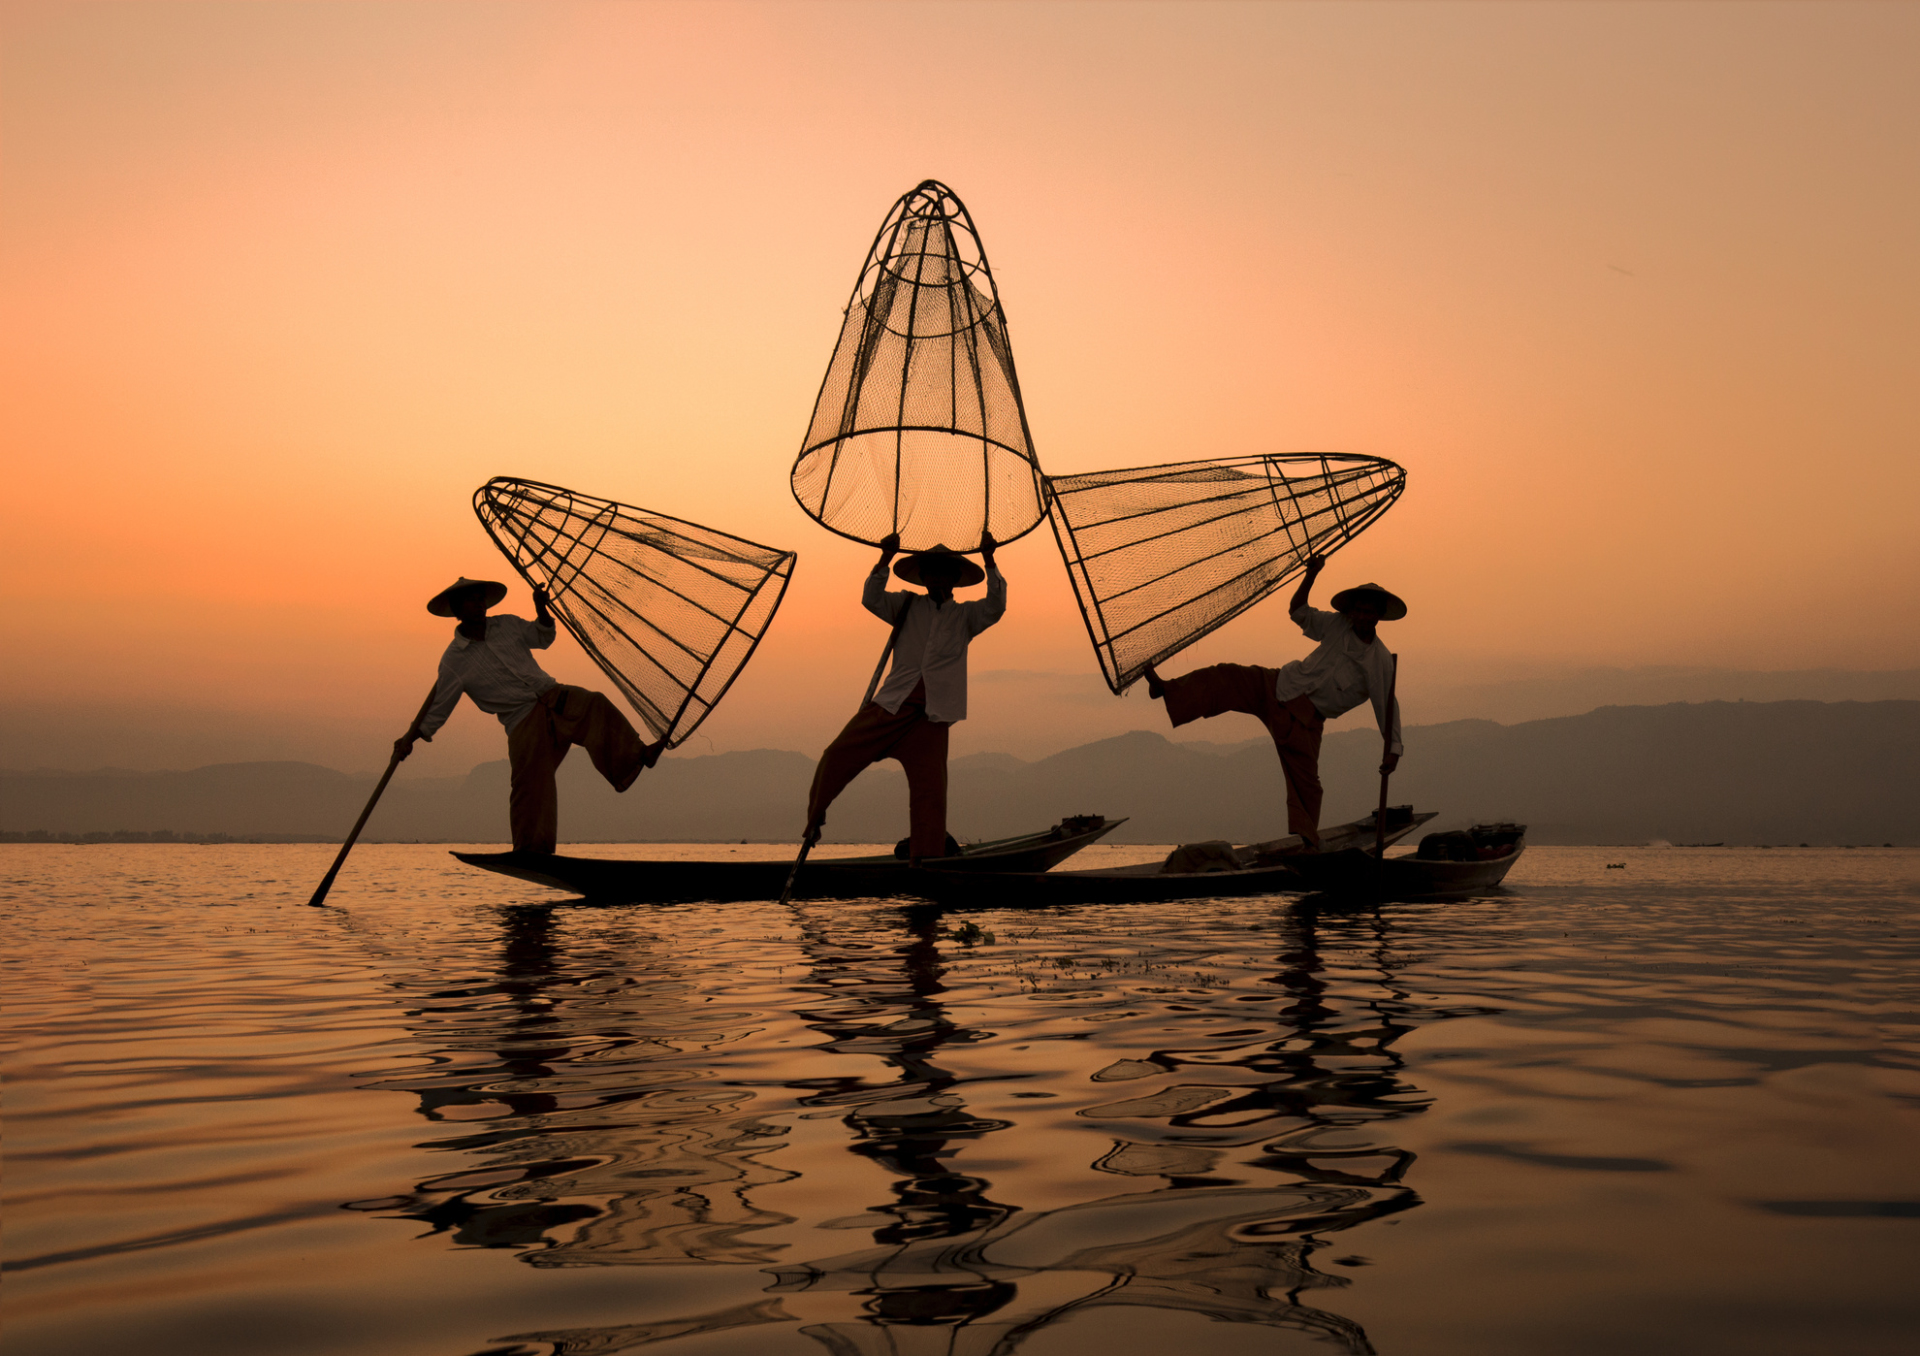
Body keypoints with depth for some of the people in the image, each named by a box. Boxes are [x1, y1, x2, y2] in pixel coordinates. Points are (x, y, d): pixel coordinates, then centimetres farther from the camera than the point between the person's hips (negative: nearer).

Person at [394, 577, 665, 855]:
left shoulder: (507, 625, 13)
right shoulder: (454, 660, 2)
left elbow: (543, 638, 25)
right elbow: (438, 707, 7)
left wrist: (541, 608, 8)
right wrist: (410, 737, 1)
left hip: (554, 697, 4)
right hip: (523, 722, -3)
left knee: (594, 705, -27)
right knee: (531, 782, -16)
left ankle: (636, 756, -39)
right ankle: (531, 849, -6)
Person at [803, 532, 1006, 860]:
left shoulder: (965, 616, 16)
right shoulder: (907, 605, 16)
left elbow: (996, 606, -2)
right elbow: (872, 599, 1)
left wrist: (988, 560, -10)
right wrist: (886, 558, -10)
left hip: (932, 716, -1)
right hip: (893, 703, 1)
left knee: (930, 792, -6)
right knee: (838, 755, -4)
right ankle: (815, 816, 19)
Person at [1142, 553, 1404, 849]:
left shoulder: (1381, 661, -5)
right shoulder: (1338, 625, 4)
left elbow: (1388, 707, -4)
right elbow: (1298, 612, 10)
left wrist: (1393, 749, -12)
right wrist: (1312, 574, -3)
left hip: (1304, 718, -3)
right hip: (1280, 686, 4)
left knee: (1305, 782, -6)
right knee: (1225, 677, -15)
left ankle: (1307, 844, 7)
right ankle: (1165, 689, -24)